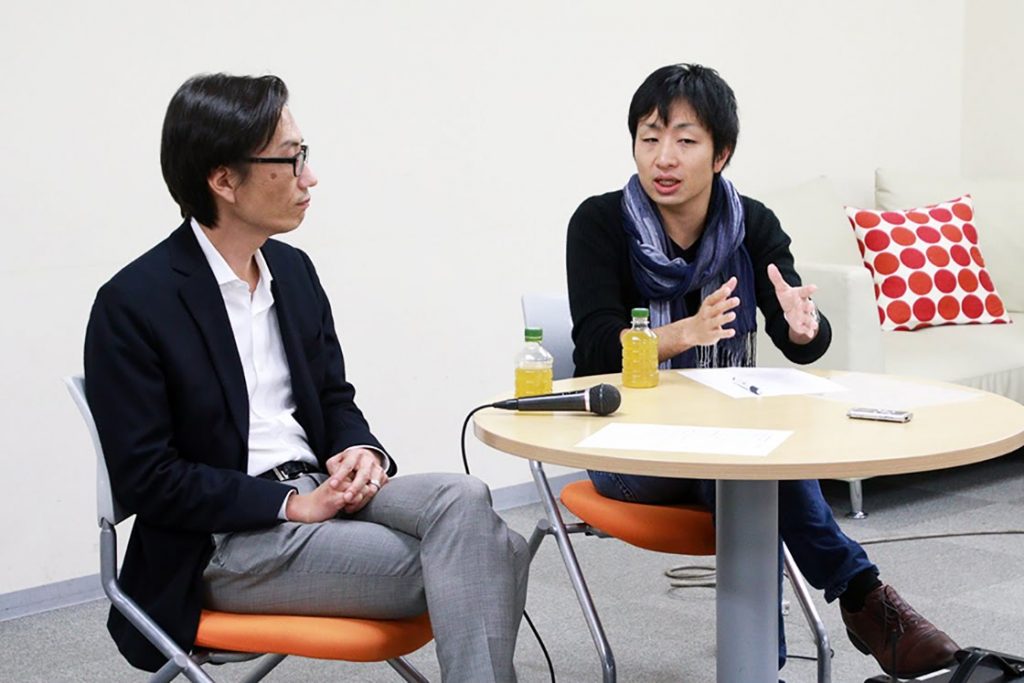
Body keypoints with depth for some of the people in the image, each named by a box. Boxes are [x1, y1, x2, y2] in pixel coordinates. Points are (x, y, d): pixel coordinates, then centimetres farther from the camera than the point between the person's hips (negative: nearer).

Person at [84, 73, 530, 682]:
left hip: (319, 490, 6)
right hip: (225, 539, -6)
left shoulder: (293, 269, 11)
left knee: (463, 499, -25)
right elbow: (145, 476, -13)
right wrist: (290, 506, -17)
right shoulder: (133, 304, -10)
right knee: (450, 570, -24)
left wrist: (364, 452, -5)